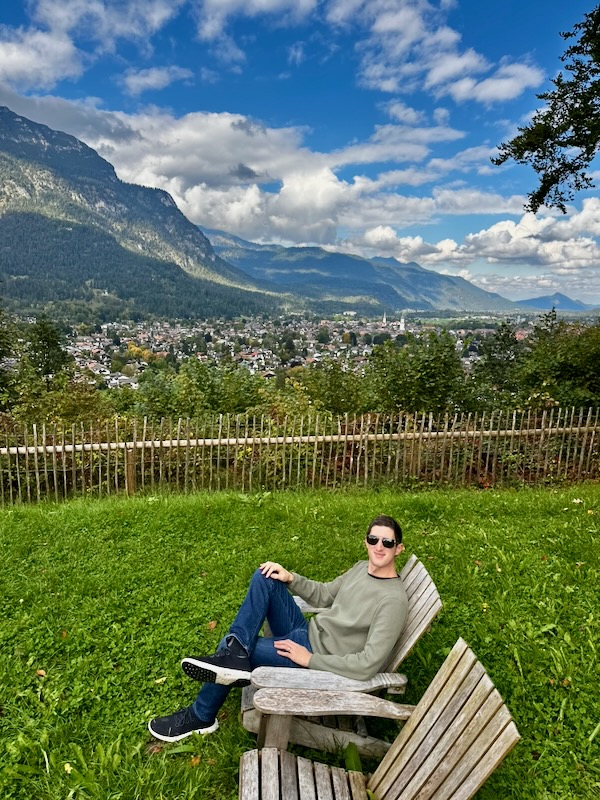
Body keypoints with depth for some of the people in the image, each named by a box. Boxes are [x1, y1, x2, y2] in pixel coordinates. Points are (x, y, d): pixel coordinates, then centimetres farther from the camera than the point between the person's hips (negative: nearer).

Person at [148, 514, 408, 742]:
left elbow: (368, 665, -26)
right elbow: (324, 595, 14)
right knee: (265, 577, -9)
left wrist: (310, 659, -22)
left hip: (320, 659, -8)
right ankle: (235, 653, -21)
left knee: (230, 653, -10)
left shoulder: (393, 599, -23)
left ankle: (199, 718, 15)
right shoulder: (361, 568, 1)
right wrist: (290, 578, -4)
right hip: (305, 633, 8)